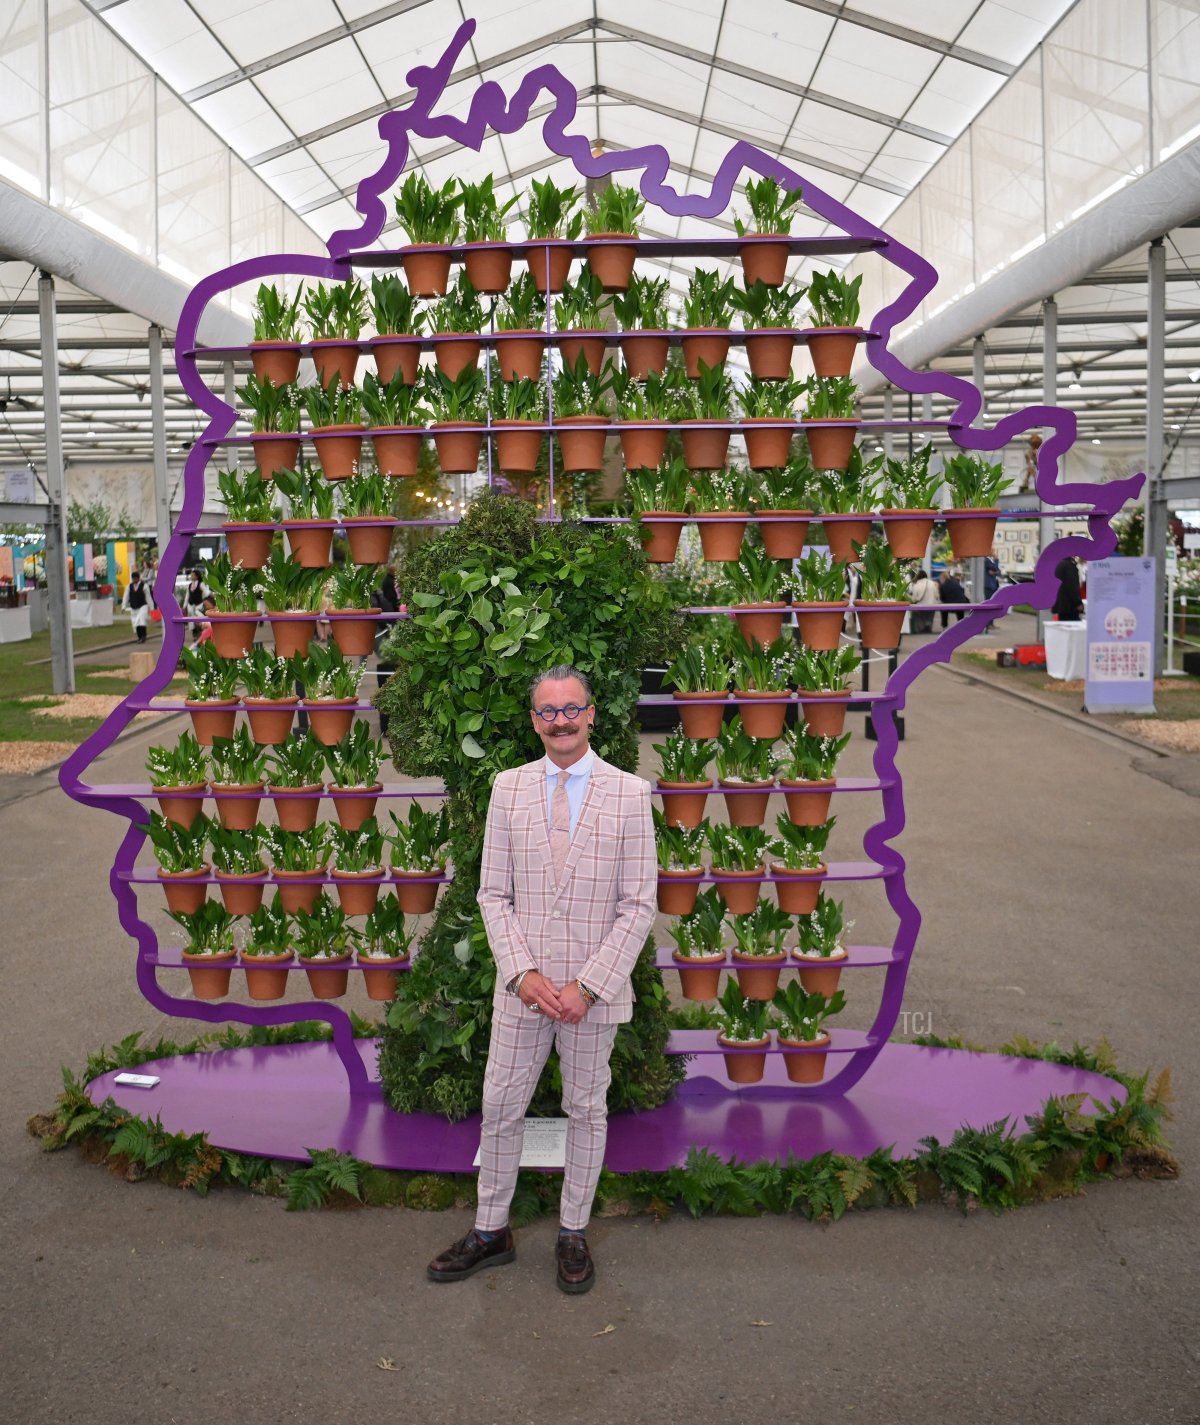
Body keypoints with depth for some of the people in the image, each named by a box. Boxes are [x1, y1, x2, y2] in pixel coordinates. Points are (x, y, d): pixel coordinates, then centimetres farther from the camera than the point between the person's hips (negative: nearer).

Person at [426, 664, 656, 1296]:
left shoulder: (629, 793, -6)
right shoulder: (509, 788, 2)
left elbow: (638, 905, -7)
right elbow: (494, 894, 3)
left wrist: (587, 985, -14)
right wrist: (524, 974, -10)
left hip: (595, 989, -2)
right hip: (522, 986, 2)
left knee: (586, 1109, 12)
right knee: (500, 1107, 10)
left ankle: (573, 1235, 28)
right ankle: (491, 1231, 27)